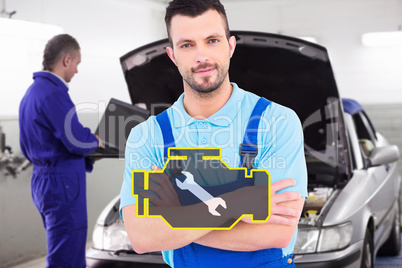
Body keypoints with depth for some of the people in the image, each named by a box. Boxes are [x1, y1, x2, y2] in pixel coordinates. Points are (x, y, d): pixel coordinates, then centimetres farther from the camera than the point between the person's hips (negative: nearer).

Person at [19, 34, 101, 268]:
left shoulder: (32, 93, 15)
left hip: (43, 181, 10)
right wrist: (96, 142, 2)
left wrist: (87, 155, 18)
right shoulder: (54, 94, -17)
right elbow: (78, 141, -21)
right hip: (63, 183, -10)